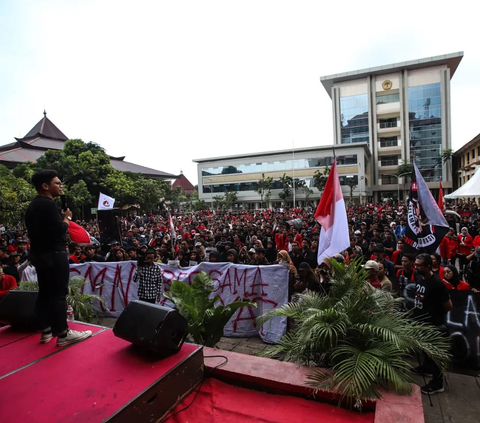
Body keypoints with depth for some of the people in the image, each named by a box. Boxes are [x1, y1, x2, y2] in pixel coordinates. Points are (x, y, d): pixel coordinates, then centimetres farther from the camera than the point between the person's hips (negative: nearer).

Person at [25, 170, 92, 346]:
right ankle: (63, 334, 1)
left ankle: (46, 331, 23)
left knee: (44, 293, 14)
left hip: (39, 254, 10)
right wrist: (67, 217, -6)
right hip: (54, 255, -10)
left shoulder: (33, 205, 14)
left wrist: (61, 217, 12)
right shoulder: (48, 204, -17)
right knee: (58, 294, -5)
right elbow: (59, 230, -22)